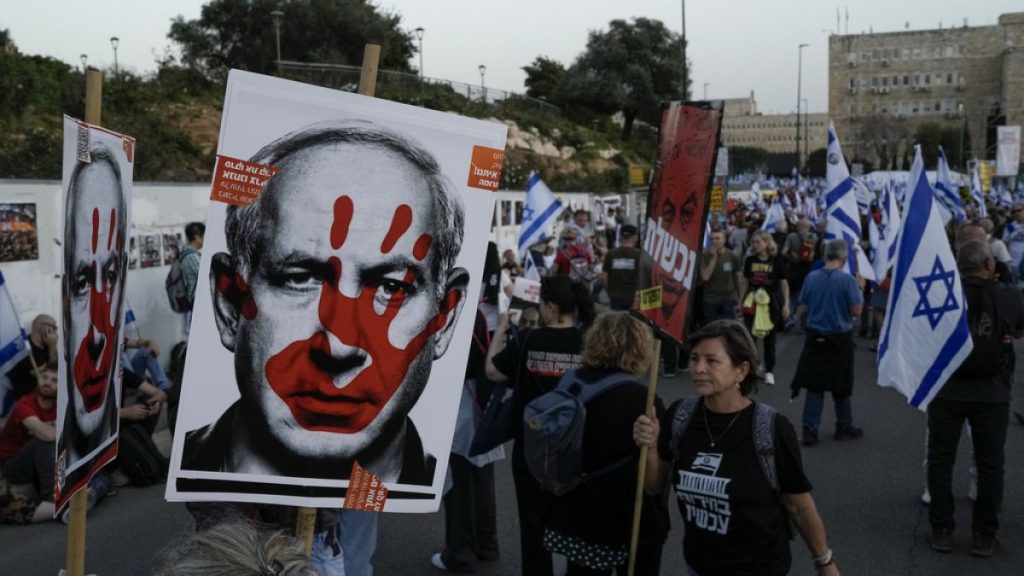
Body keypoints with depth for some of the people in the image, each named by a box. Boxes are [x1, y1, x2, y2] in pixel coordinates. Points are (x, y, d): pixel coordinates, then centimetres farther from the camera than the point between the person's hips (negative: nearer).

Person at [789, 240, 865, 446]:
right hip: (840, 339, -2)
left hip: (815, 338, 2)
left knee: (814, 385, 8)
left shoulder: (811, 278, -3)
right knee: (841, 386, 13)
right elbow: (856, 311, -12)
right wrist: (859, 291, 4)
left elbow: (801, 310, 2)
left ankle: (809, 429, 5)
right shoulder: (847, 279, -14)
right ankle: (844, 427, 26)